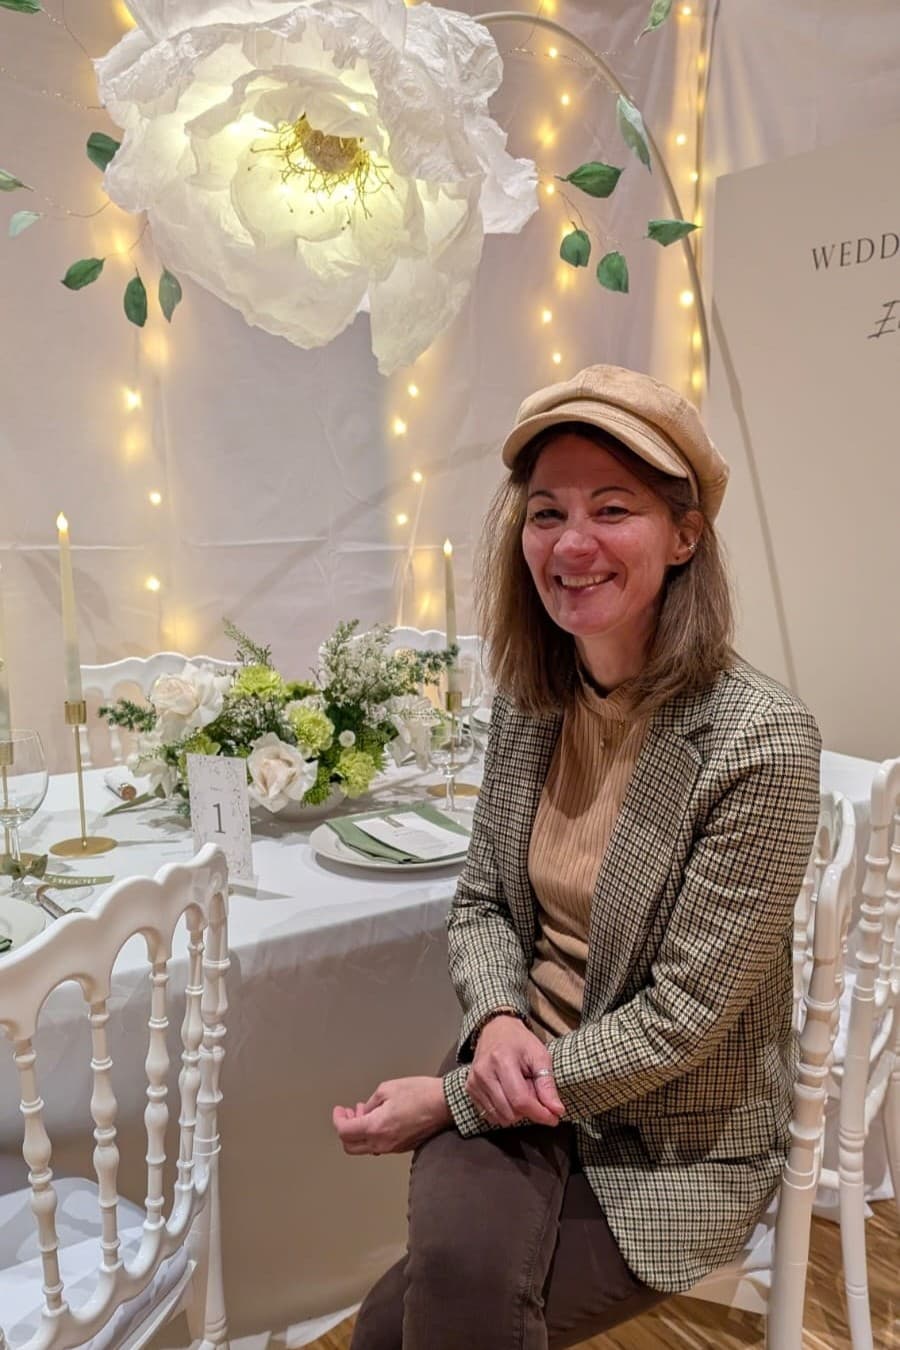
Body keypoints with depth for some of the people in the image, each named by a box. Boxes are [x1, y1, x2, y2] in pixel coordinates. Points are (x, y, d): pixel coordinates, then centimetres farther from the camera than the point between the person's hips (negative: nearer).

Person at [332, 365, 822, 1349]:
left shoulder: (760, 741, -21)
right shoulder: (527, 705, -3)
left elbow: (682, 1018, -19)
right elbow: (481, 902, 6)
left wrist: (448, 1099, -15)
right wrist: (497, 1021, -16)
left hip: (673, 1141, -3)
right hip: (523, 1084, 4)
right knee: (457, 1270, -25)